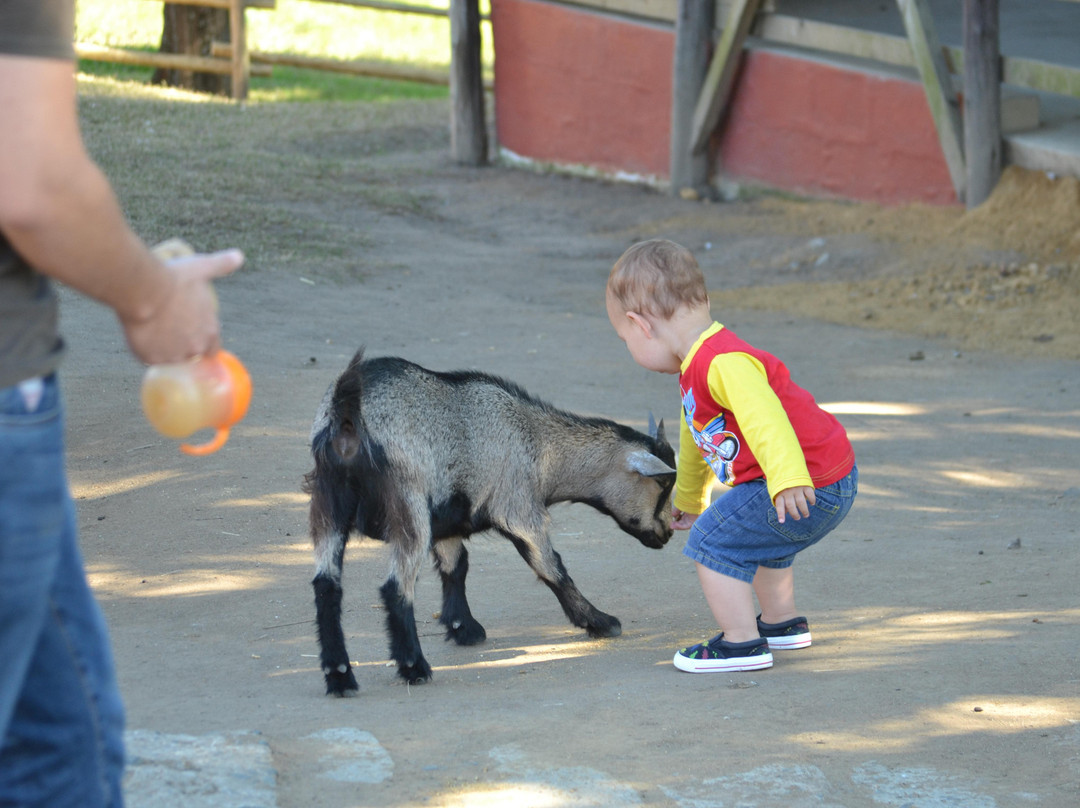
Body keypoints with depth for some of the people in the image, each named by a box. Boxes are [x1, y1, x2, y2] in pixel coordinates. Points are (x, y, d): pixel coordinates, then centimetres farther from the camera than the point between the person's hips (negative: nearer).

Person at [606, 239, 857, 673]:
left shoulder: (724, 364, -23)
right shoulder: (697, 367, 14)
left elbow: (765, 418, -39)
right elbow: (696, 440, 31)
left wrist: (787, 480, -50)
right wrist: (688, 499, 45)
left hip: (812, 488, -11)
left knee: (713, 541, -8)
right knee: (759, 537, 34)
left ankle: (741, 644, -2)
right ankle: (781, 621, 51)